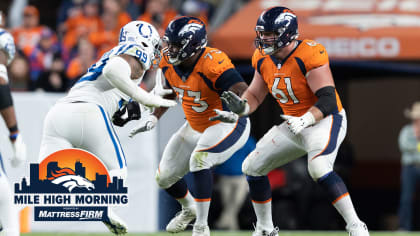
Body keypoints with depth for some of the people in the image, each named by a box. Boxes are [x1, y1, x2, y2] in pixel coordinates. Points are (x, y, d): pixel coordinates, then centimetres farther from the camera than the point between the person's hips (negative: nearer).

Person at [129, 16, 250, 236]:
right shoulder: (168, 62, -10)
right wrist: (154, 117, 0)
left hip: (227, 125, -8)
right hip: (195, 126, 8)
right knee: (164, 177, 10)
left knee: (199, 160, -33)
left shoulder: (213, 64, -32)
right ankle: (189, 209, 44)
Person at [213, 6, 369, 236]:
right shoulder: (263, 59, -1)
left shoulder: (309, 55, -24)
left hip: (325, 120, -8)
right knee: (252, 167, 9)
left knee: (318, 169, -33)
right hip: (293, 124, 8)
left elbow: (328, 99, -29)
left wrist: (304, 120, -42)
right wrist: (241, 106, -14)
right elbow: (255, 95, 9)